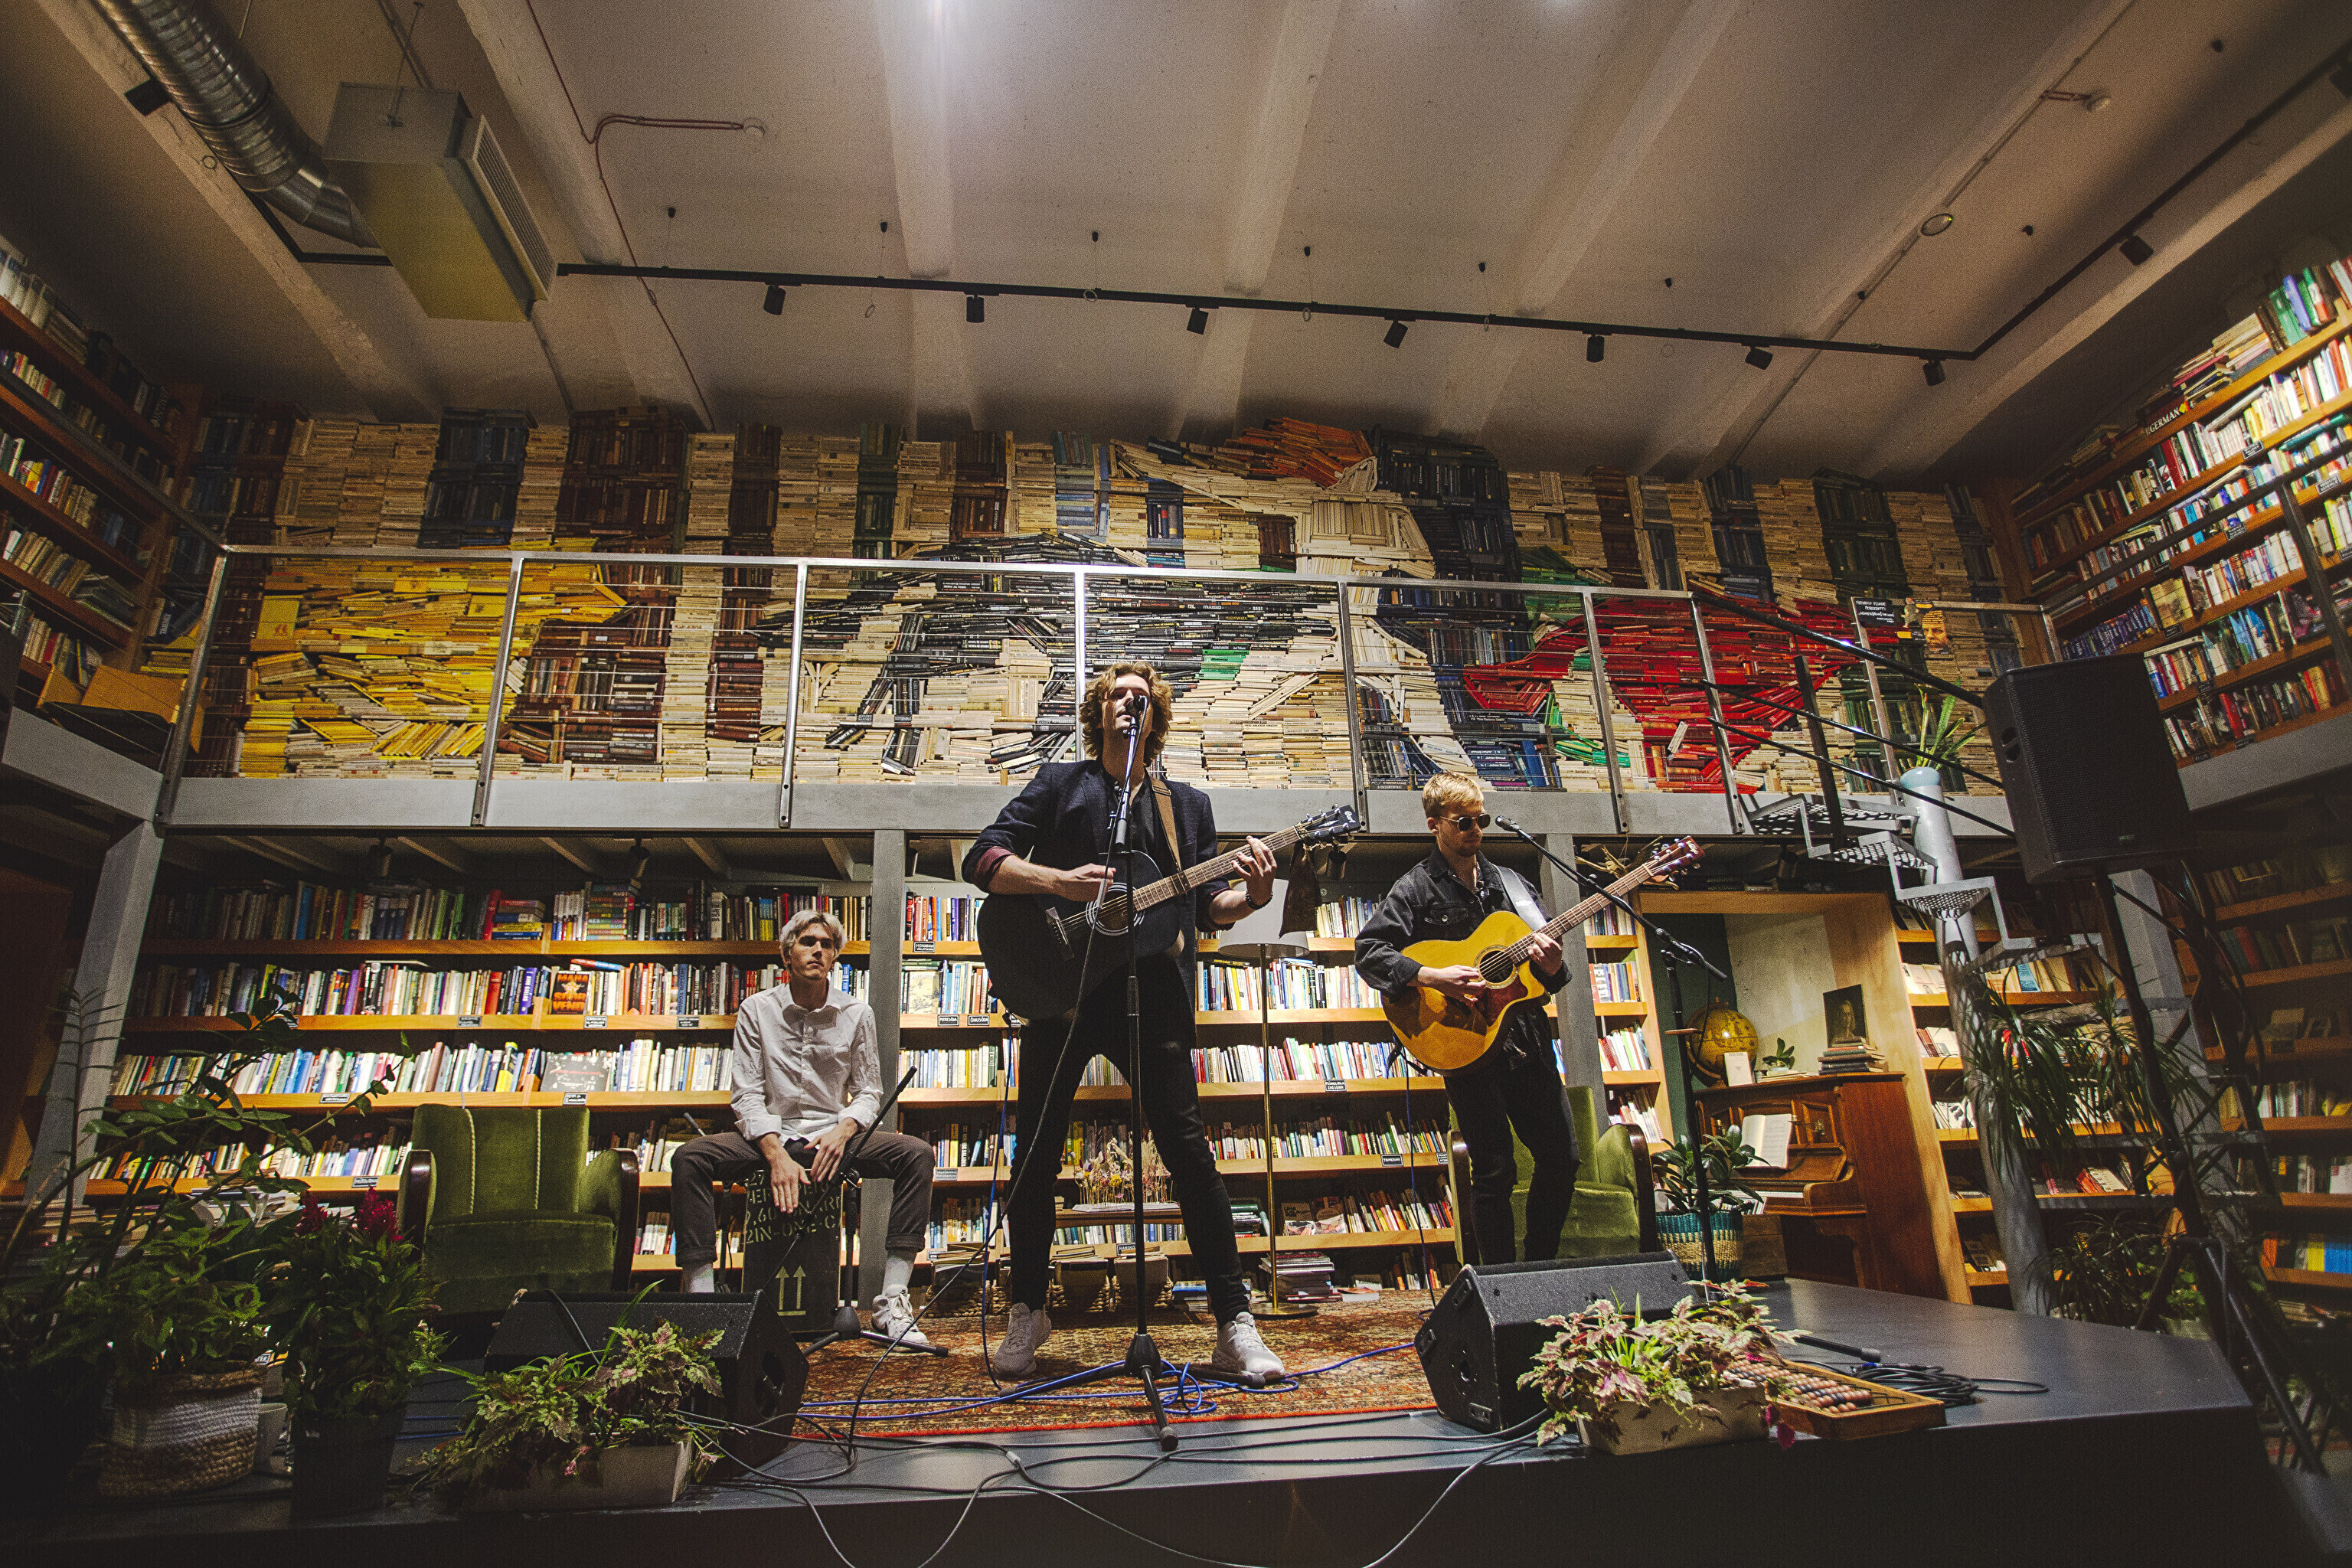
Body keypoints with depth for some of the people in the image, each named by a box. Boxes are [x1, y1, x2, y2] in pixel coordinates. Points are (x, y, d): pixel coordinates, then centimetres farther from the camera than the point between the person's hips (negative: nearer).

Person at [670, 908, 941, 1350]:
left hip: (832, 1137, 0)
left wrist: (842, 1131, -17)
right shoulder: (756, 1009, 1)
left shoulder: (857, 1014, 3)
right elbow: (746, 1095, -4)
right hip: (770, 1135, 0)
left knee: (917, 1154, -24)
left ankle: (892, 1302, -23)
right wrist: (776, 1155, -19)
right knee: (689, 1158, -27)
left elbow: (869, 1094, 5)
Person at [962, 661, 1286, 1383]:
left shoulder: (1187, 803, 17)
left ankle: (1235, 1322, 7)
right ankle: (1028, 1311, 24)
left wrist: (1250, 896, -10)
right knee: (1036, 1153, 5)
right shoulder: (1059, 783, 10)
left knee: (1188, 1150, -2)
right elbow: (982, 858, 2)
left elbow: (1207, 904, 12)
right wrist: (1057, 880, -15)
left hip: (1152, 993, 1)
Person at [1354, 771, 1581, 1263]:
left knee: (1562, 1157, 11)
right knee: (1496, 1171, -2)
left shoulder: (1509, 883, 12)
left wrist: (1552, 968, -9)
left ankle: (1541, 1269, 30)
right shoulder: (1416, 889, -4)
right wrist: (1433, 976, -26)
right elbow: (1368, 951, -14)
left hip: (1525, 1035, 6)